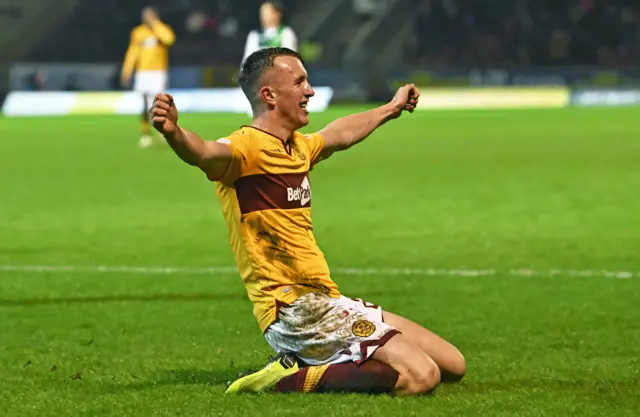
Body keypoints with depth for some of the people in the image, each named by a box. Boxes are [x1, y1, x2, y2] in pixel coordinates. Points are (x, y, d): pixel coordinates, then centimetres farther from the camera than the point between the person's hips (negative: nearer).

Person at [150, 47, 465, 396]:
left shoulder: (298, 147, 16)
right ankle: (291, 379, -12)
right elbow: (205, 153, -36)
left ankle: (296, 368, 8)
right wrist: (174, 133, -58)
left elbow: (339, 134, 39)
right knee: (420, 376, -23)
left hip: (326, 302, 10)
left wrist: (391, 109, 53)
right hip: (294, 311, -10)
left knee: (451, 365, 9)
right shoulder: (248, 147, -13)